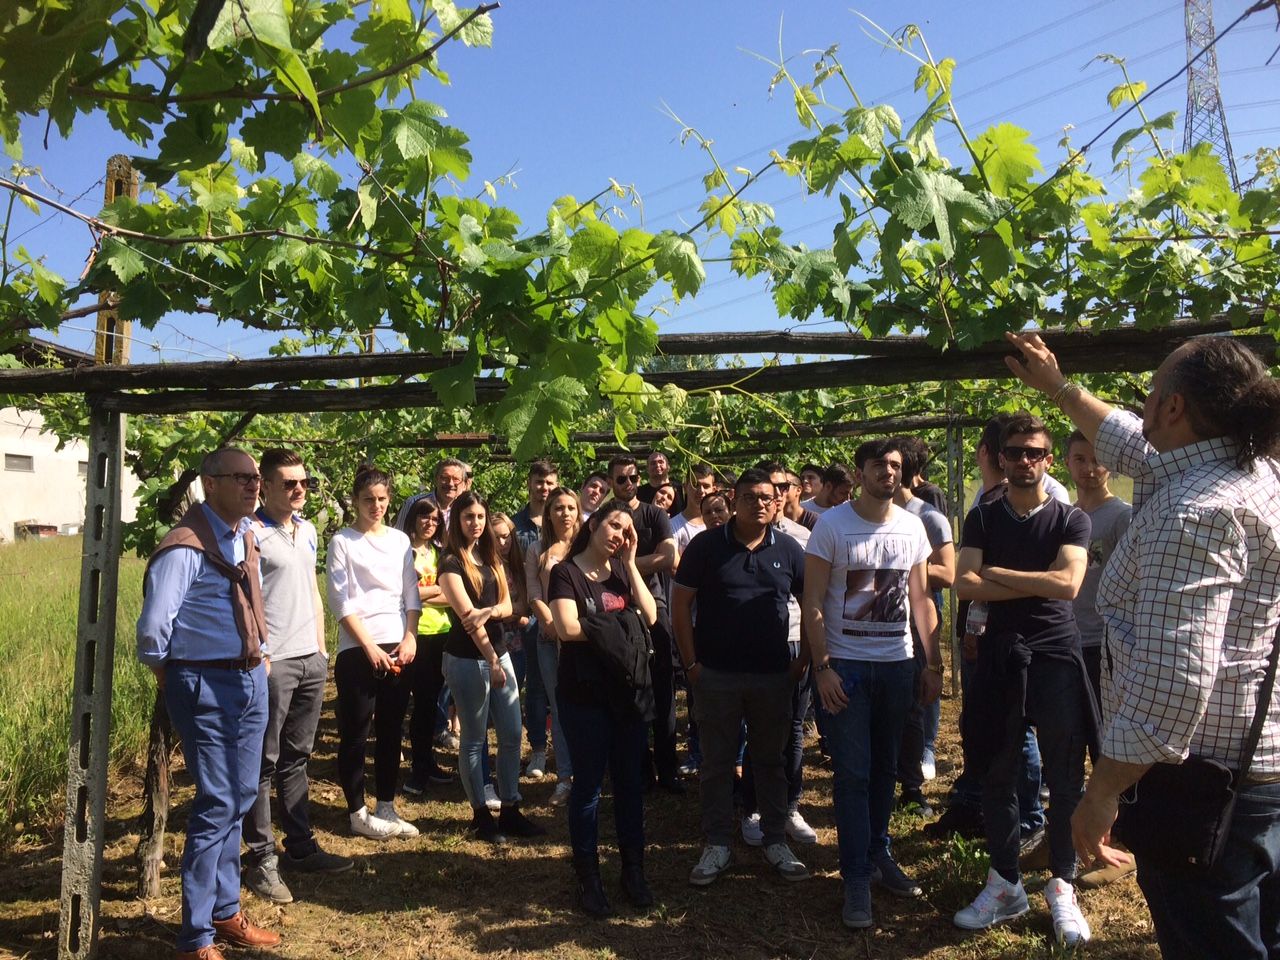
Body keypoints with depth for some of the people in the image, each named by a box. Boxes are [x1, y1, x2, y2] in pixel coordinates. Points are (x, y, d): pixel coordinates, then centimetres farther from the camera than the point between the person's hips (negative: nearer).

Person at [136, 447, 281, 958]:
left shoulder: (246, 534, 7)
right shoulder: (186, 547, -19)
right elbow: (153, 625, -21)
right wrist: (169, 677, -5)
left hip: (251, 680, 8)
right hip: (207, 686, -8)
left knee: (241, 799, 16)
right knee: (217, 806, -1)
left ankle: (225, 911, 32)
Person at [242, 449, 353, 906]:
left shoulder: (307, 531, 14)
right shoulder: (253, 533, -10)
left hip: (312, 659, 7)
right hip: (272, 662, -7)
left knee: (296, 758, 15)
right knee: (264, 762, 2)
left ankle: (300, 846, 24)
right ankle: (261, 859, 11)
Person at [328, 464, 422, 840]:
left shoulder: (400, 540, 11)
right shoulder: (342, 541, -2)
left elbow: (411, 593, 9)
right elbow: (341, 601, -7)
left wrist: (410, 639, -4)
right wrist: (370, 647, -13)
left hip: (399, 647, 4)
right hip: (358, 650, -4)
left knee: (391, 732, 10)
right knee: (355, 734, 4)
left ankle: (386, 808, 21)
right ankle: (358, 812, 16)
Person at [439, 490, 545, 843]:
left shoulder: (491, 558, 11)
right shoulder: (451, 563, -9)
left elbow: (507, 605, 6)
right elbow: (466, 616, -15)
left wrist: (488, 612, -18)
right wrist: (491, 662, -17)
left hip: (499, 653, 7)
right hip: (468, 660, -6)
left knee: (511, 736, 8)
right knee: (474, 740, 4)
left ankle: (510, 811, 19)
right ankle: (481, 815, 17)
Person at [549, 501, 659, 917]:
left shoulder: (623, 571, 11)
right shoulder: (566, 573, -4)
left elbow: (649, 616, -3)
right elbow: (567, 628, -18)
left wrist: (630, 562, -6)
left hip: (630, 690, 5)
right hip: (585, 694, -5)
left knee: (631, 782, 12)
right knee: (588, 784, 5)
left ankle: (633, 870, 26)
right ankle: (588, 878, 18)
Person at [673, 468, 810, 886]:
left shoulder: (788, 549, 2)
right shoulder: (706, 545, -5)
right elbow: (680, 604, -3)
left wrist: (804, 659, 3)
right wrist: (691, 663, -6)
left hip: (774, 676, 2)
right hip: (716, 675, -1)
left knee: (771, 761, 14)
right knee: (716, 764, 9)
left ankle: (775, 842, 27)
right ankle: (717, 845, 22)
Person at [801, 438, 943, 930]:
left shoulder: (912, 527, 5)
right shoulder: (831, 525, -8)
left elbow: (920, 600, 9)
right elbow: (812, 602, -9)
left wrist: (934, 664, 6)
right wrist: (821, 667, -13)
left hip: (897, 663, 4)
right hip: (846, 664, -4)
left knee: (884, 767, 14)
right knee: (852, 773, -1)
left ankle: (878, 854, 31)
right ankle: (856, 877, 10)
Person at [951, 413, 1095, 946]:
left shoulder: (1071, 519, 3)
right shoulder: (981, 518, 6)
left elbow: (1066, 583, -14)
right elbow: (966, 586, -7)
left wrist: (996, 572, -8)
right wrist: (1036, 583, -11)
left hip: (1056, 655, -1)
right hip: (999, 656, 2)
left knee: (1064, 779, 5)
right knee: (996, 776, 8)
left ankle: (1061, 886, 22)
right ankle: (1005, 885, 23)